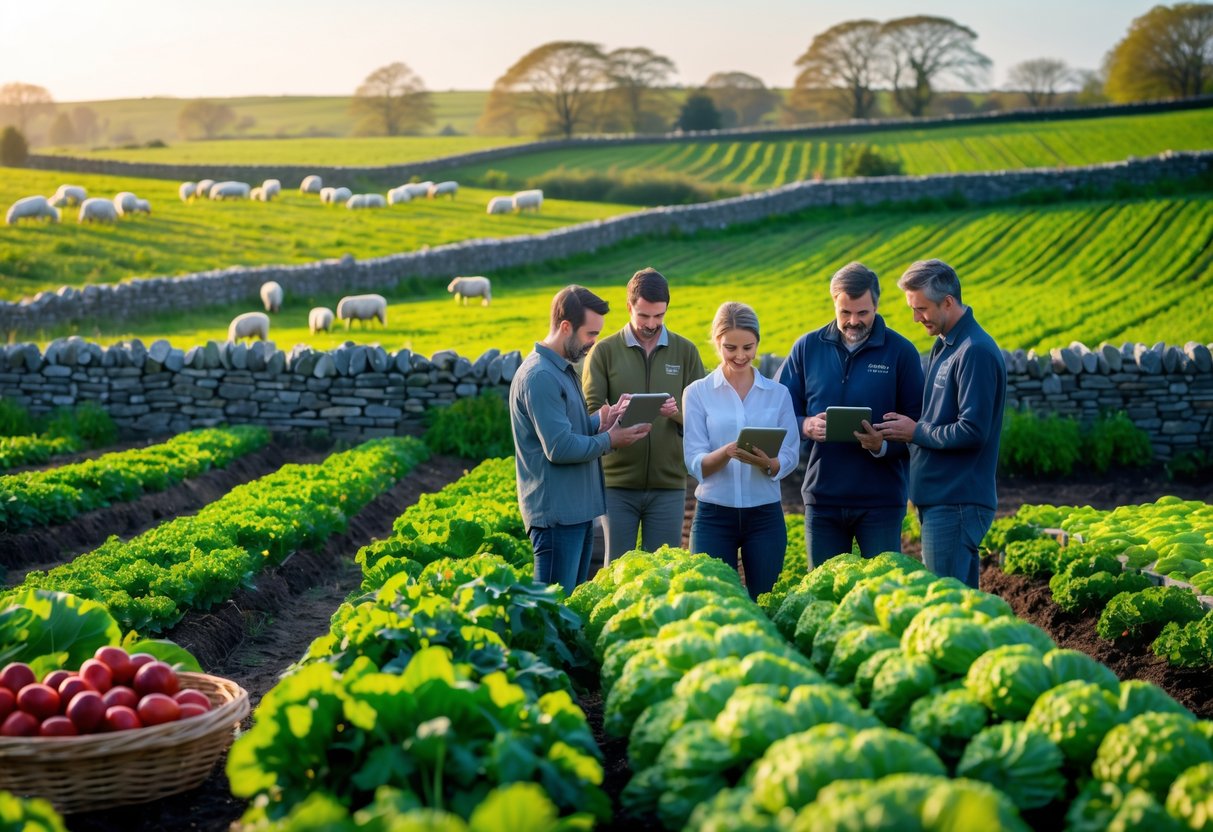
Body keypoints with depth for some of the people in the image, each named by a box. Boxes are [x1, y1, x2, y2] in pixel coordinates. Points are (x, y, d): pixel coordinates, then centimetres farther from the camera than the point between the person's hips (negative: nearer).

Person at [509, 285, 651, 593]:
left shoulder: (564, 370, 14)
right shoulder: (540, 376, -18)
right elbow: (559, 448, -23)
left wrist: (600, 422, 1)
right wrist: (608, 441, -11)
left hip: (577, 510, 10)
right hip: (556, 513, -10)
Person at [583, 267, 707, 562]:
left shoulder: (685, 352, 6)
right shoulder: (604, 351, 2)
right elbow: (589, 412, -5)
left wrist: (678, 413, -19)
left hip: (668, 483, 1)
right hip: (617, 482, -1)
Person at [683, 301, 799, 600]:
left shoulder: (778, 393, 6)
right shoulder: (698, 392, 2)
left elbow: (790, 458, 1)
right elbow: (694, 463, -5)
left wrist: (767, 463, -22)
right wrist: (726, 452, -25)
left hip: (765, 515, 1)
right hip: (714, 516, -1)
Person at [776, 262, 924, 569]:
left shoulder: (900, 352, -2)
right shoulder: (807, 348, 5)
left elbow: (917, 424, -2)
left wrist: (884, 445, -21)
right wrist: (805, 426, -13)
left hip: (881, 499, -2)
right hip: (822, 496, 2)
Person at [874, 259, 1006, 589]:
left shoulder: (976, 352, -17)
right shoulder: (942, 346, 15)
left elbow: (972, 432, -22)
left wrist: (916, 432, -10)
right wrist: (904, 429, 6)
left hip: (957, 503, -10)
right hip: (938, 499, 10)